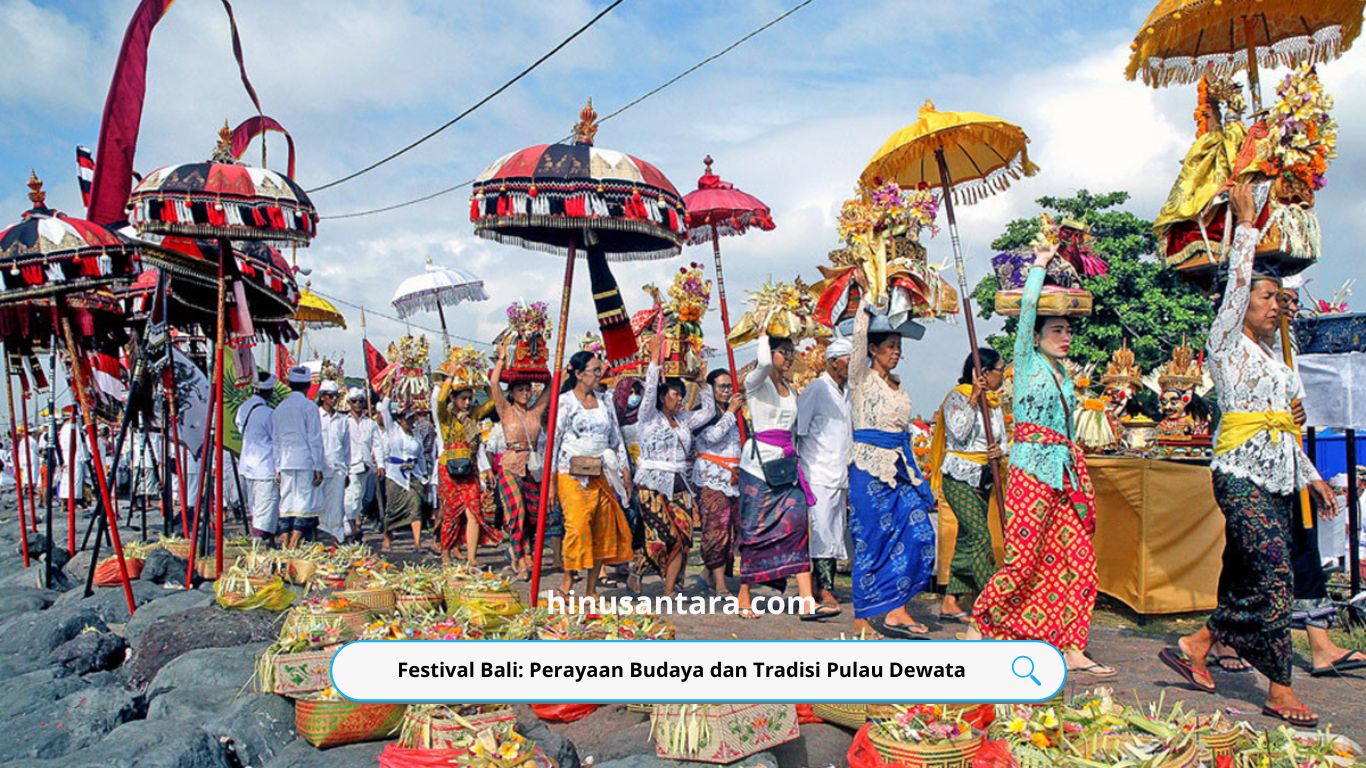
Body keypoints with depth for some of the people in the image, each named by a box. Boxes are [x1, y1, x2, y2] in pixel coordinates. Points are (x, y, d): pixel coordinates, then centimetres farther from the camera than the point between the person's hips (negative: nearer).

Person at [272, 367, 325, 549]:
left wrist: (278, 468, 19)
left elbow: (276, 441, 16)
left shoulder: (279, 408, 13)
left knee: (286, 506, 8)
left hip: (285, 464, 6)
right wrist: (318, 467, -5)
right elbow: (315, 439, -7)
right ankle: (293, 548, -10)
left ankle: (286, 548, 8)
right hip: (306, 463, -6)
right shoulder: (309, 406, -5)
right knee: (306, 506, -4)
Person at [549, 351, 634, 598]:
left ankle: (591, 589, 10)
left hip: (601, 473, 5)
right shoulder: (564, 401, -1)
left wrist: (625, 470, 11)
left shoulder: (605, 403, 15)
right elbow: (553, 440, -4)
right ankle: (567, 577, 1)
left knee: (603, 527, 2)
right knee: (577, 524, -16)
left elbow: (616, 439, 18)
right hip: (572, 473, -5)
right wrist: (550, 479, -9)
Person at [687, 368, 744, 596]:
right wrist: (730, 412, -9)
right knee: (717, 526, -12)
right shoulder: (702, 412, 1)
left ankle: (712, 573, 13)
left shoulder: (735, 412, 19)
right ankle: (720, 584, -11)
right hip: (711, 476, -6)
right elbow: (713, 436, -16)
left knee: (734, 527, 0)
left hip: (734, 477, 6)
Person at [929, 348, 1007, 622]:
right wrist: (973, 398, -19)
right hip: (959, 479, -8)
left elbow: (1002, 440, 16)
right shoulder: (957, 398, -7)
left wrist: (999, 451, -7)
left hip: (983, 479, 8)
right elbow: (959, 433, -20)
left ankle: (950, 603, 12)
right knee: (980, 537, -15)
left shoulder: (993, 403, 14)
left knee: (967, 539, 7)